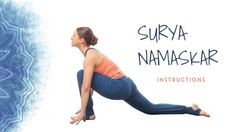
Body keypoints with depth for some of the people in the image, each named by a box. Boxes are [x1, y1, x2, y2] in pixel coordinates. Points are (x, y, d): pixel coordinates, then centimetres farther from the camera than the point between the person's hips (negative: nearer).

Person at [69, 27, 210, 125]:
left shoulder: (89, 56, -14)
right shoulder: (91, 52, 15)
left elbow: (85, 87, -19)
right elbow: (92, 83, 25)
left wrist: (82, 113, -16)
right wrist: (84, 106, 26)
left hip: (119, 88, -10)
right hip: (125, 85, 10)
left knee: (81, 74, -10)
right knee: (151, 109, 19)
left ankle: (89, 114, -3)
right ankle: (191, 110, 20)